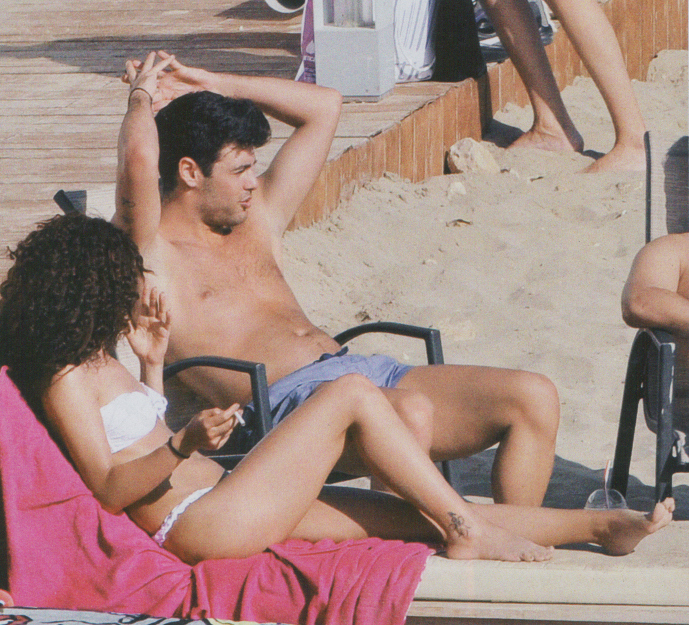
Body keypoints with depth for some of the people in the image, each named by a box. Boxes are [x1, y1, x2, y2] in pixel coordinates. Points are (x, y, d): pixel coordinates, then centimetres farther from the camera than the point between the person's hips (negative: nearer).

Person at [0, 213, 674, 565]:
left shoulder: (97, 361, 19)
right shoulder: (68, 380, -11)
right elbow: (109, 488, -18)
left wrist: (151, 365, 18)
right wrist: (182, 447, -32)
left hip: (216, 501, 10)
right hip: (198, 524, -10)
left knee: (412, 514, 6)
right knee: (353, 396, -13)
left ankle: (595, 526, 8)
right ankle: (465, 529, -4)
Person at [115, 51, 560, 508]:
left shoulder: (259, 217, 27)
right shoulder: (148, 252, 3)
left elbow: (323, 106, 34)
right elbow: (139, 158, -17)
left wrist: (213, 84, 28)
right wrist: (141, 96, 6)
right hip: (287, 399, -9)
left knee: (534, 398, -10)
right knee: (409, 413, -40)